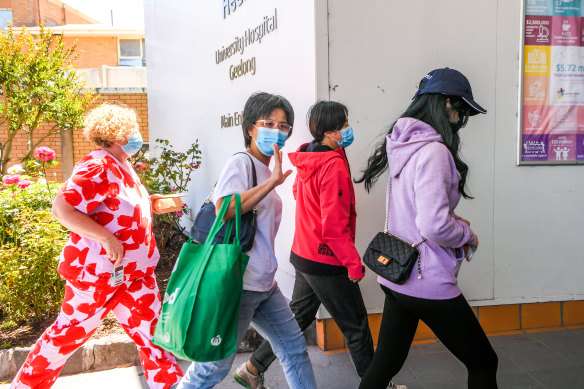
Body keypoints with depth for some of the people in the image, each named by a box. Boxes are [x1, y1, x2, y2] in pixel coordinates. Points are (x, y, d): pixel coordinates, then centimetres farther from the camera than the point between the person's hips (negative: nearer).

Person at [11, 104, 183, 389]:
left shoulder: (122, 167, 10)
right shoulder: (98, 169, -21)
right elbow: (62, 208, -29)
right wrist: (107, 238, -29)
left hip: (134, 271, 8)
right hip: (99, 270, -8)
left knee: (150, 327, 9)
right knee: (72, 331, 8)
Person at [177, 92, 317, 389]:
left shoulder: (264, 170, 16)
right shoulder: (240, 163, -11)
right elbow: (223, 210, -29)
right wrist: (273, 182, -31)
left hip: (264, 285, 9)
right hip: (239, 284, -9)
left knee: (294, 347, 15)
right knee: (215, 365, 0)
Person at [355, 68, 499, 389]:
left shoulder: (402, 146, 8)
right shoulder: (434, 151, -20)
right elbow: (434, 225, -27)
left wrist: (455, 223, 9)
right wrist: (468, 234, -8)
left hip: (395, 278, 9)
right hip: (429, 286, -8)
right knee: (483, 363, 12)